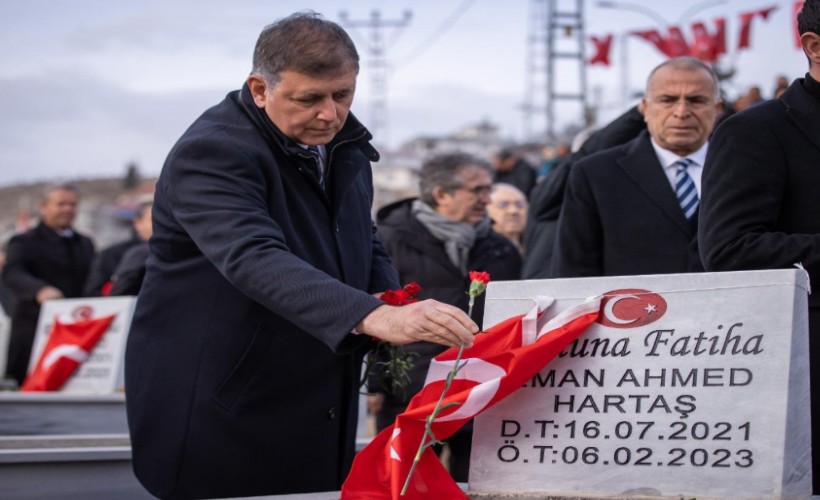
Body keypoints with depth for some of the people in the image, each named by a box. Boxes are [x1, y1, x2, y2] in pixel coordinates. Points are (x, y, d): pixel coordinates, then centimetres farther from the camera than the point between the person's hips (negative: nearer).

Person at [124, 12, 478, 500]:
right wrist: (374, 317, -50)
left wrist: (400, 318, -5)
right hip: (218, 419, -7)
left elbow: (367, 249, 18)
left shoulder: (343, 144, 5)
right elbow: (255, 259, -37)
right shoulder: (211, 153, -20)